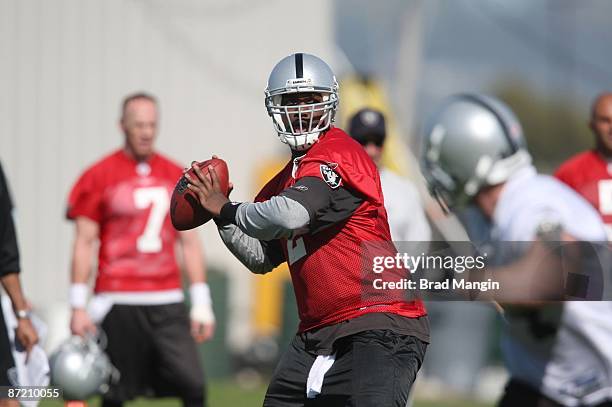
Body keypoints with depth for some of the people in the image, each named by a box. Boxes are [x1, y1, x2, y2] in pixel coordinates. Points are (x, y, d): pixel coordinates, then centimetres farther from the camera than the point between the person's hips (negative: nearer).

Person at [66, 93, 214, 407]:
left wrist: (201, 303, 9)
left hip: (167, 302, 3)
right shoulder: (99, 177, 0)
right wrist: (78, 306, -4)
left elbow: (190, 243, 14)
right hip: (118, 302, -3)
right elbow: (84, 243, 0)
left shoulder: (177, 177, 11)